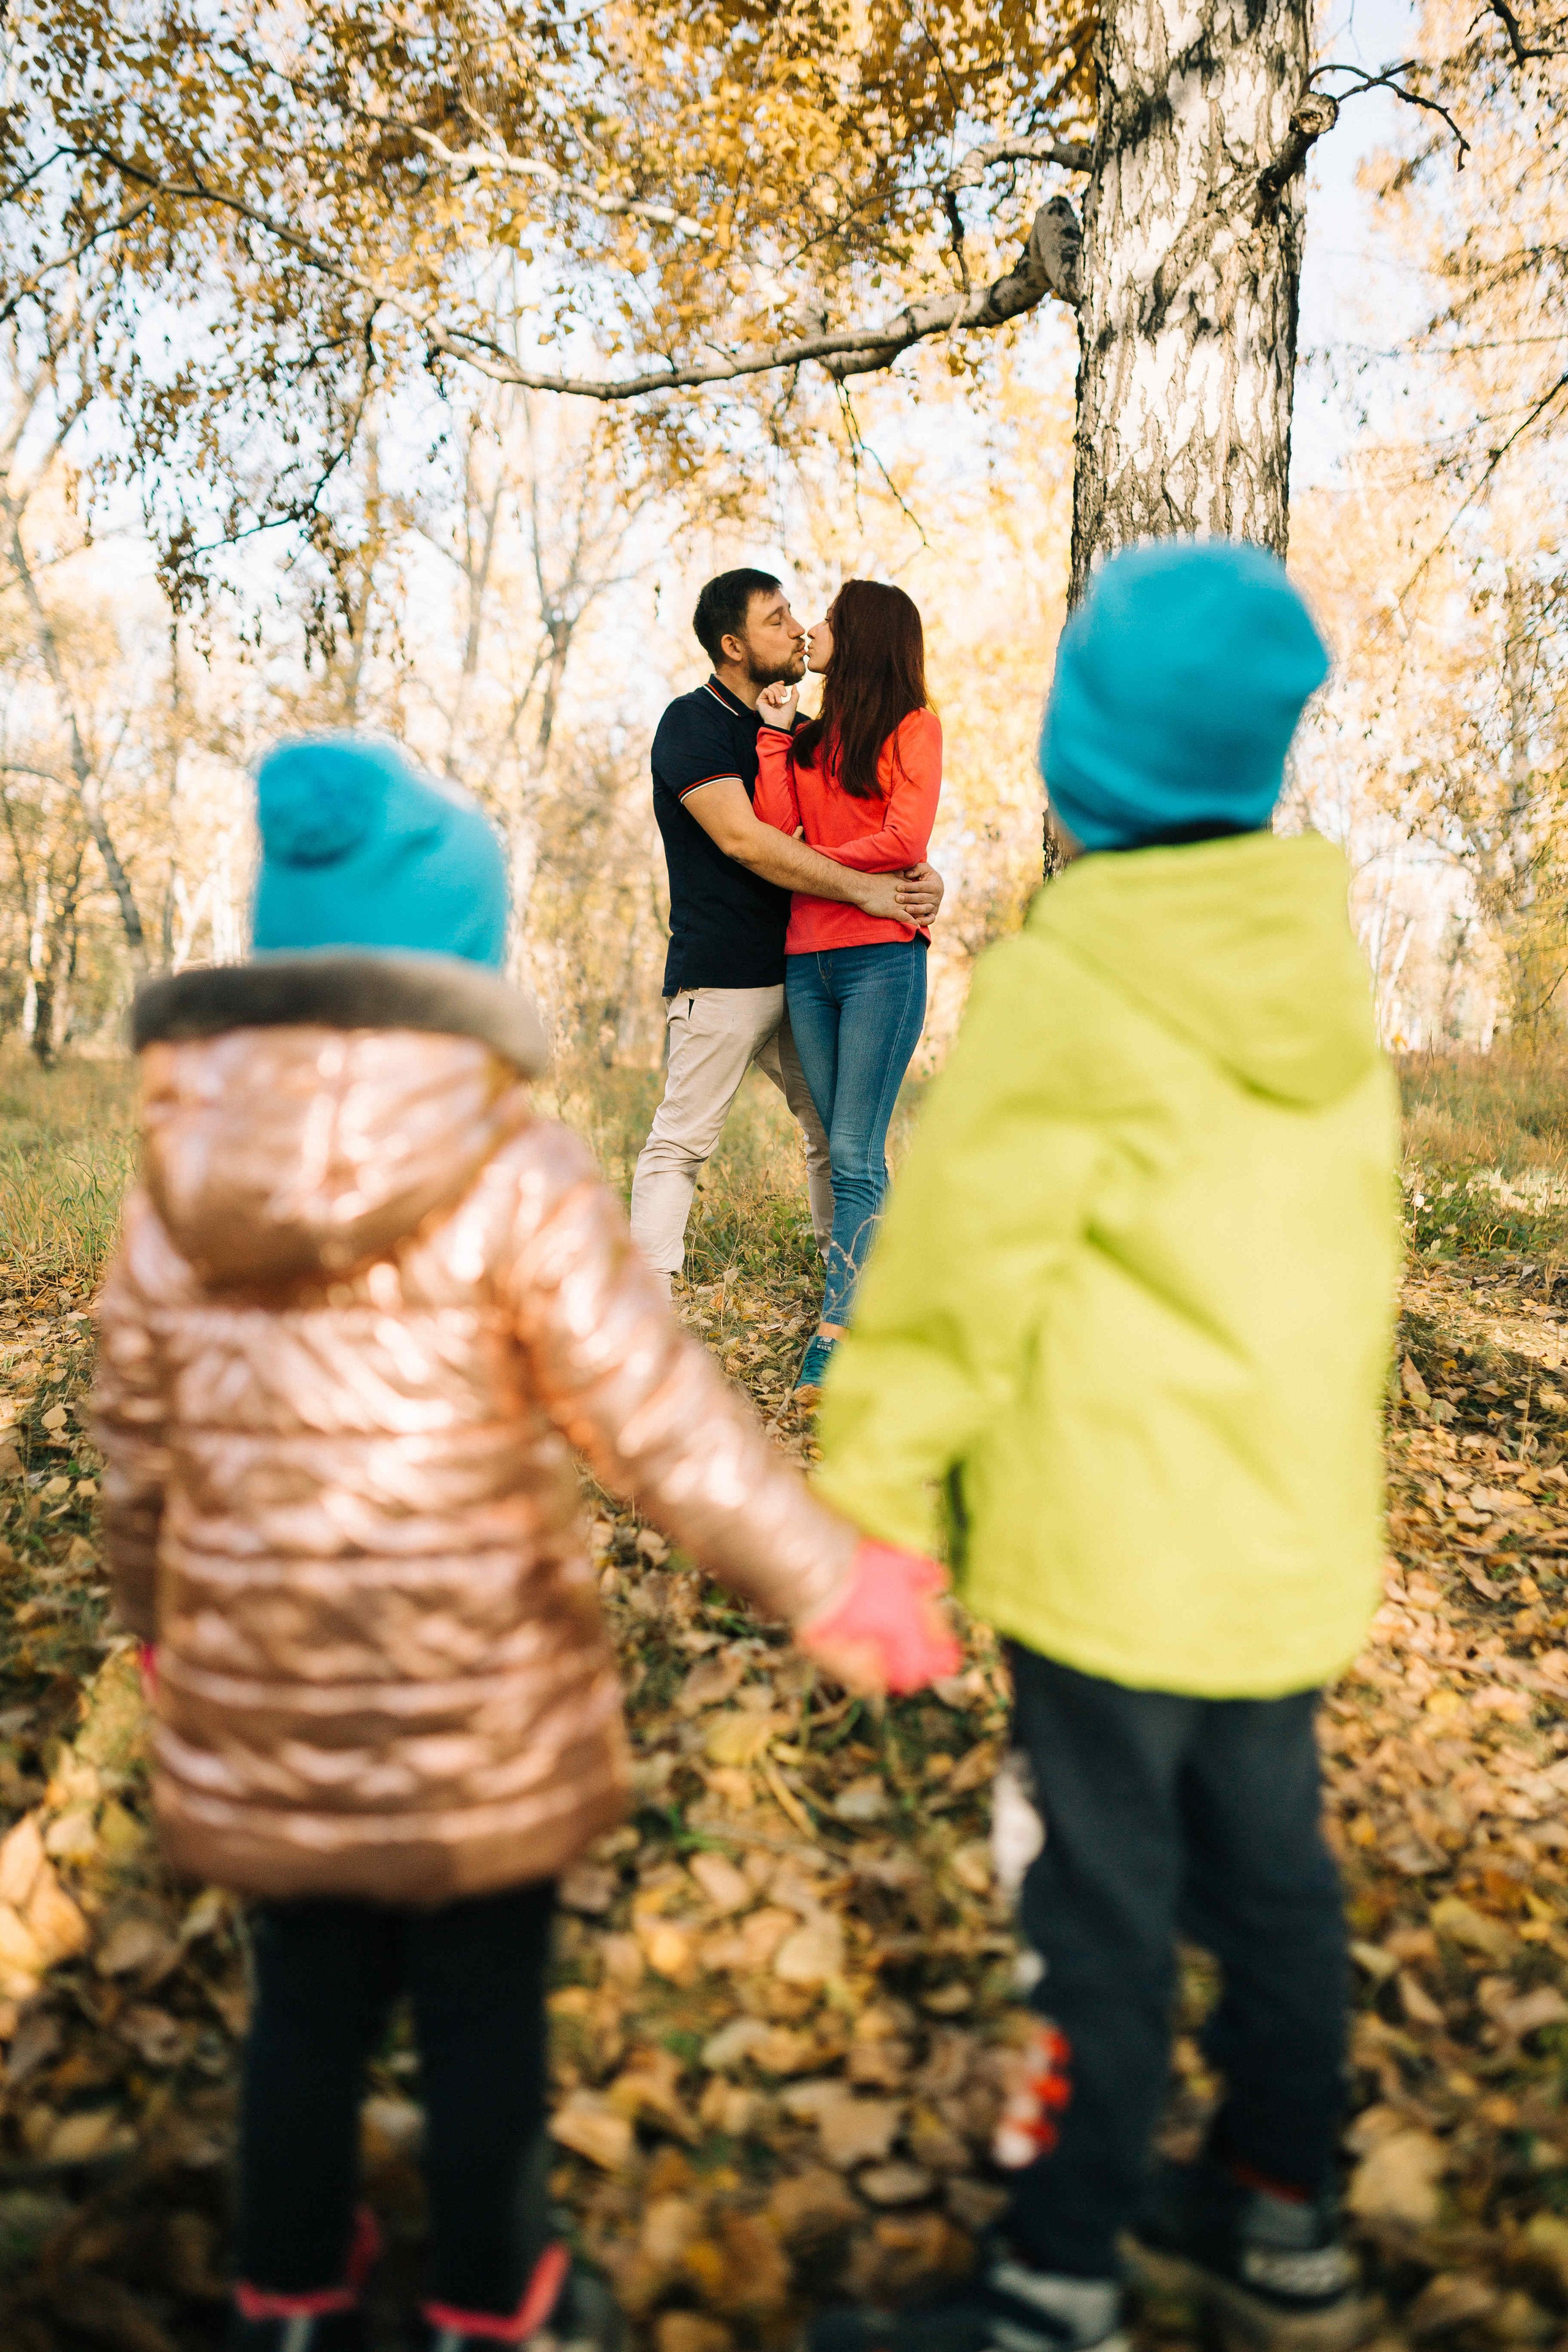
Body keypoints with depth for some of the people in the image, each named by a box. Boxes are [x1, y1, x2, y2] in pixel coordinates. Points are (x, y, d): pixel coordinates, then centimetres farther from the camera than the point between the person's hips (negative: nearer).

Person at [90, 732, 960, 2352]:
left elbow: (134, 1450, 5)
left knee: (305, 2003, 23)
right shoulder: (511, 1180, -18)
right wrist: (826, 1581, -10)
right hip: (473, 1714, -4)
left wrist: (161, 1622, 21)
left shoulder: (177, 1186, -3)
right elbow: (660, 1425, -19)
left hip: (255, 1716, 4)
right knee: (483, 2015, 17)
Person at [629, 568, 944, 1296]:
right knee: (681, 1141, -7)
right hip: (721, 975, -8)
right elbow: (741, 838, -19)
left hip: (801, 968, 8)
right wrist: (863, 888, -20)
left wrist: (919, 877, -4)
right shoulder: (691, 723, -6)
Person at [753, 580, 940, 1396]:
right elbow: (773, 826, 3)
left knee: (854, 1154, -9)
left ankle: (833, 1336, -9)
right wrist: (774, 730, 5)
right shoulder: (808, 739, 19)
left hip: (881, 955, -6)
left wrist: (811, 863, -2)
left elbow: (903, 840, -10)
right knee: (850, 1154, 5)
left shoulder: (914, 727, 4)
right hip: (808, 960, 6)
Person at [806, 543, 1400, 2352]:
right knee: (1268, 1875, 19)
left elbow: (952, 1276, -15)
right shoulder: (1314, 968, 3)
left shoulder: (1063, 995, -19)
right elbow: (1343, 1243, 11)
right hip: (1297, 1529, 7)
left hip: (1118, 1550, -7)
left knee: (1104, 1916, 5)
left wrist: (875, 1507, -6)